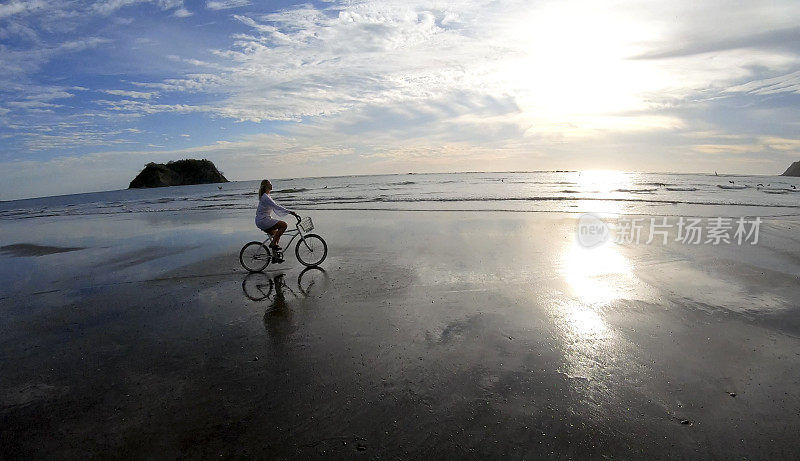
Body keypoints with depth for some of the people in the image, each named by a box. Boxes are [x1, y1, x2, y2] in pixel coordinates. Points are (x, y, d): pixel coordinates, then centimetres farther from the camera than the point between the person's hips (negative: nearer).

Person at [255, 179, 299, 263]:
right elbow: (276, 207, -24)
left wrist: (289, 212, 14)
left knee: (276, 235, 17)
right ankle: (273, 243, -13)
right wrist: (290, 212, -25)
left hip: (261, 221, 11)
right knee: (283, 225, -18)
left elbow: (275, 207, 19)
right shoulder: (265, 197, -16)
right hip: (263, 220, -11)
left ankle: (275, 256, 19)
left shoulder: (266, 196, 16)